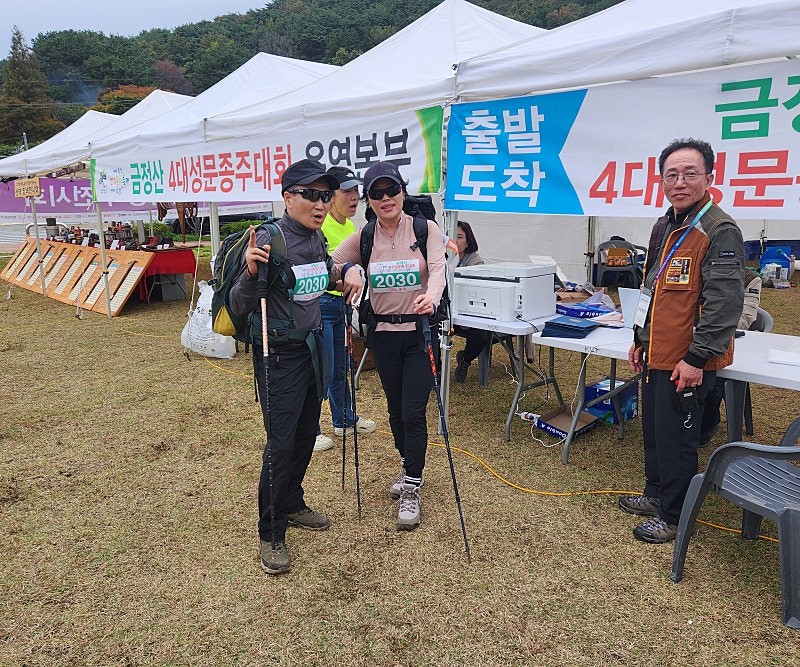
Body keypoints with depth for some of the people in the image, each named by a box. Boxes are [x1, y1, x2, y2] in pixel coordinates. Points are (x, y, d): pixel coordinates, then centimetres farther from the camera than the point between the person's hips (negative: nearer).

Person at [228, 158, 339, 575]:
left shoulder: (318, 239, 4)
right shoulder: (269, 240, -19)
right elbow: (239, 307, -18)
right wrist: (250, 273, -35)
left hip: (312, 348, 8)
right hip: (279, 354, -7)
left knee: (306, 434, 17)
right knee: (281, 443, -5)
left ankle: (292, 504, 37)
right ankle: (271, 535, 11)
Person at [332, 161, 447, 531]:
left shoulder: (426, 229, -6)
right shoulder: (363, 237, 2)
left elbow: (438, 268, -21)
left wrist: (431, 297, -42)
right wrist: (348, 269, -26)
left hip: (420, 331, -3)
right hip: (383, 333, 4)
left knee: (413, 412, -5)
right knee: (395, 409, 16)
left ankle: (411, 490, 10)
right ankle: (408, 467, 40)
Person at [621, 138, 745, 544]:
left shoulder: (719, 232, -16)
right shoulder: (663, 228, 12)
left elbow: (724, 302, -21)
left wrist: (697, 357, -22)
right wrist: (640, 340, 22)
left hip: (687, 362, -9)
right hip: (657, 355, 9)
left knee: (675, 440, 2)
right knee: (653, 431, 20)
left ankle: (674, 517, 19)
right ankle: (655, 495, 38)